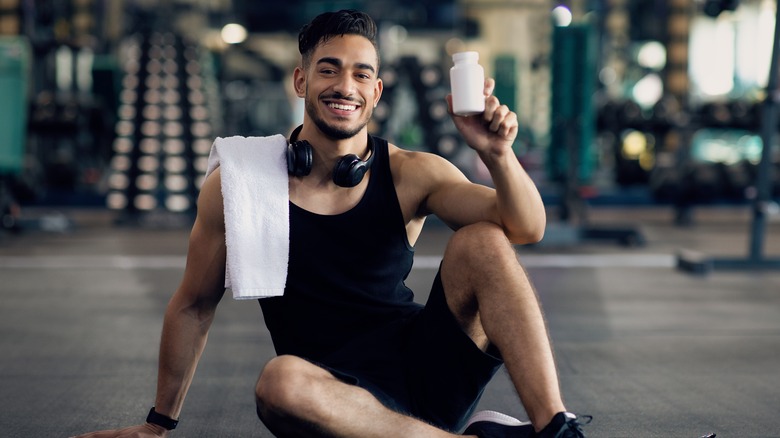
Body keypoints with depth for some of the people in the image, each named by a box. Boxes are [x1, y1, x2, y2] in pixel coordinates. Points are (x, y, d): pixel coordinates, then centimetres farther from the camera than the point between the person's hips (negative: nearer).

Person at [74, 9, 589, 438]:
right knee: (281, 382, -37)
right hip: (338, 393, -1)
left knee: (483, 241, -19)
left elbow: (527, 229, -13)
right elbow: (194, 305, 7)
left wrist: (498, 155, -32)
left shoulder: (409, 174, -2)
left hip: (426, 369, 2)